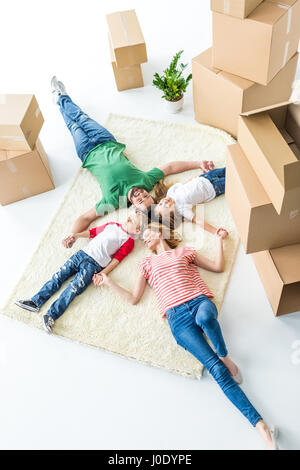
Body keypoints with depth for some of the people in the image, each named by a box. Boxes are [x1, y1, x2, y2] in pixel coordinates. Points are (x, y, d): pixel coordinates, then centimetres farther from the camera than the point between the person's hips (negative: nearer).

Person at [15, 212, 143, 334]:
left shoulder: (128, 241, 3)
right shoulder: (112, 225, 19)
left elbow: (116, 260, -4)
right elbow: (93, 232, 26)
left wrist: (102, 274, -11)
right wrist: (76, 236, 15)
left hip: (94, 264, -5)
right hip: (81, 254, 5)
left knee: (74, 288, -18)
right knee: (58, 276, -2)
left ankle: (51, 316, -22)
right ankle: (35, 302, 2)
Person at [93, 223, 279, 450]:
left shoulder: (184, 251, 25)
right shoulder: (147, 263, 26)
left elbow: (218, 267, 23)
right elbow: (133, 298, 21)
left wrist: (219, 241, 22)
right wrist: (109, 281, 24)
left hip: (200, 302, 1)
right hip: (177, 316, 0)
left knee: (205, 316, -42)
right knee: (217, 369, -20)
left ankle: (226, 357, -13)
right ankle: (261, 426, -20)